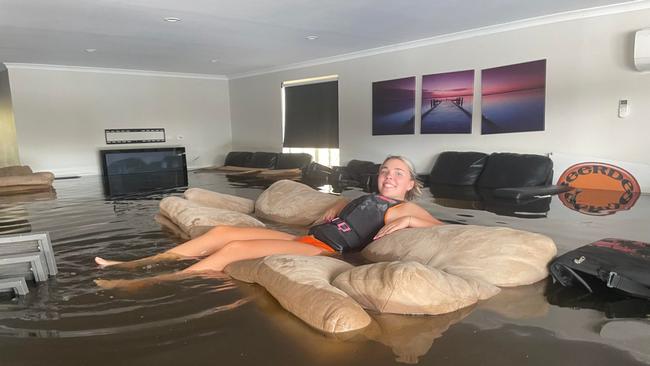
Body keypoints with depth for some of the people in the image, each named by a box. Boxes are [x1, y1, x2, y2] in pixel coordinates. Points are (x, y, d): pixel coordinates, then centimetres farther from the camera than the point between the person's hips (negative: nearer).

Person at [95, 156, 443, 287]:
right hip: (305, 238, 8)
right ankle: (133, 264, 7)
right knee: (222, 230, -2)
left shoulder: (403, 208, 5)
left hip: (323, 249, -8)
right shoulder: (369, 198, 25)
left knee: (232, 249, -18)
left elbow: (442, 227, -3)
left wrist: (407, 221, -16)